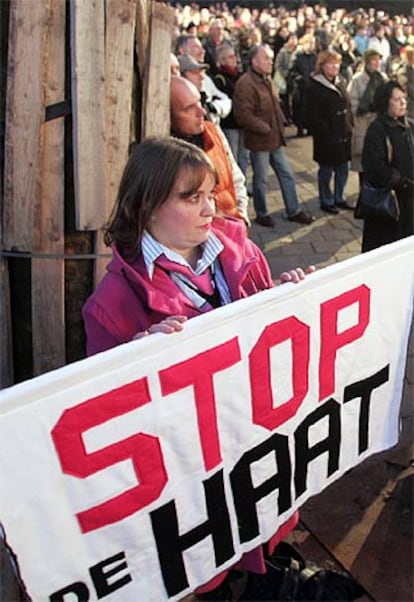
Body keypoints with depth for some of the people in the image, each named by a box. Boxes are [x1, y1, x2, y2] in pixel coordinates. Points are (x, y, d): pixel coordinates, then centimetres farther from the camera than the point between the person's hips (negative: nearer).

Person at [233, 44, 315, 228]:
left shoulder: (267, 80, 13)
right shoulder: (245, 83, -18)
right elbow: (244, 115, -24)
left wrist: (281, 123, 9)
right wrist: (266, 129, -17)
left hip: (275, 138, 9)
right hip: (259, 140, -9)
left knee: (286, 175, 13)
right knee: (261, 179, 5)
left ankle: (294, 211, 24)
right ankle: (261, 214, 22)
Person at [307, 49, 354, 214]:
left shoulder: (340, 82, 11)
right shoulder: (315, 87, -11)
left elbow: (348, 106, 16)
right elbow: (314, 116, -14)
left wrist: (350, 127, 7)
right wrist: (325, 133, -16)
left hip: (344, 135, 7)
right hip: (327, 138, -7)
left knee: (342, 169, 12)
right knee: (326, 170, 5)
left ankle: (338, 198, 27)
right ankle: (326, 201, 19)